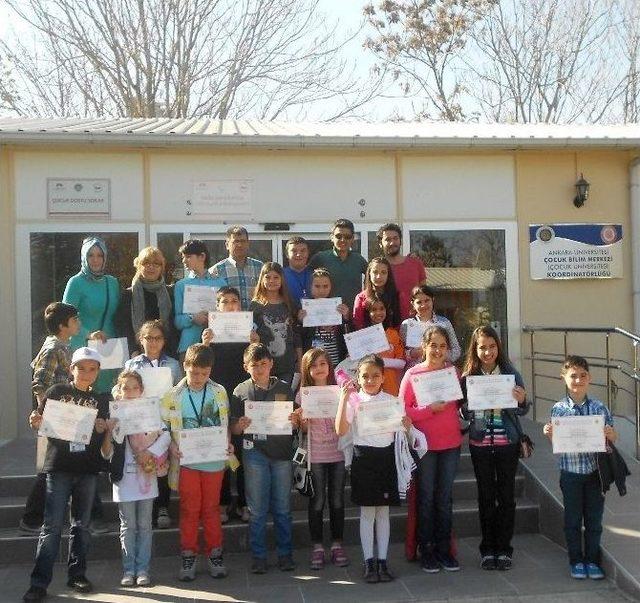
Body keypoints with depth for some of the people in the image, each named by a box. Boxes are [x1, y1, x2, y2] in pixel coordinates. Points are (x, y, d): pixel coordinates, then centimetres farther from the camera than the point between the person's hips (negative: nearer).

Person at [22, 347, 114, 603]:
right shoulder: (57, 391, 0)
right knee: (52, 525, -4)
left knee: (81, 524, 11)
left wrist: (103, 429, -12)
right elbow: (39, 423, 5)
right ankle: (39, 582, 1)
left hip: (87, 469, 3)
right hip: (59, 467, -3)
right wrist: (35, 423, -17)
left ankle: (77, 574, 23)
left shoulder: (101, 399, 7)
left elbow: (105, 436, 10)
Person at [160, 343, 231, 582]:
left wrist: (227, 445, -7)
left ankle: (214, 555, 21)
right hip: (186, 461, -1)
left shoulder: (219, 392, 1)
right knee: (189, 509, 6)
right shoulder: (174, 396, -2)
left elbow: (225, 424, 8)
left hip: (213, 460, 1)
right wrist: (172, 447, -14)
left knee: (211, 508, 9)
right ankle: (188, 557, 17)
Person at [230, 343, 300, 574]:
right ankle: (258, 557, 16)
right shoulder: (241, 391, 2)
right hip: (255, 453, -1)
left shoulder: (284, 388, 7)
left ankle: (285, 554, 19)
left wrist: (295, 421, -11)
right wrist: (241, 425, -18)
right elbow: (233, 428, 3)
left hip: (282, 452, 1)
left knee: (283, 508, 8)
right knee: (257, 509, 5)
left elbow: (296, 422, 11)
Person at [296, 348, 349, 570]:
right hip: (315, 456, -1)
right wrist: (302, 419, -19)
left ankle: (337, 545, 20)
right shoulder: (303, 395, 0)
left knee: (337, 500, 8)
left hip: (338, 454, 1)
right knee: (317, 502, 4)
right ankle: (317, 547, 15)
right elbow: (304, 429, 2)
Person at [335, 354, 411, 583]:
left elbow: (406, 427, 4)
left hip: (385, 455, 2)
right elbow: (341, 430, -16)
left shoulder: (392, 401, 5)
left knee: (383, 510, 9)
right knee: (367, 512, 4)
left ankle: (382, 561, 17)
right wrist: (343, 399, -20)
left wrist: (406, 421, -18)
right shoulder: (353, 401, -3)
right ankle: (369, 562, 12)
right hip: (363, 457, -2)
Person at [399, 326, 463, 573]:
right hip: (425, 444, -3)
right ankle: (426, 549, 17)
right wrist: (431, 408, -19)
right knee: (426, 497, 6)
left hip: (451, 443, 3)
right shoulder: (412, 374, -6)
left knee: (445, 498, 11)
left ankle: (444, 548, 21)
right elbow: (403, 411, -9)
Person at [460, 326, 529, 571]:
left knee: (506, 495, 5)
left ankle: (504, 550, 16)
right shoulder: (467, 377, -1)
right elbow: (464, 412, 0)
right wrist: (484, 408, -19)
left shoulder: (511, 373, -2)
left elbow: (522, 411, 1)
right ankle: (488, 550, 18)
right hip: (480, 443, 0)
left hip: (507, 442, 0)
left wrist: (521, 401, -20)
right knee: (486, 496, 8)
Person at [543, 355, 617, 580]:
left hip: (595, 471, 1)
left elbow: (613, 438, 5)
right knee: (573, 519, 10)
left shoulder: (599, 407, -3)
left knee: (594, 519, 10)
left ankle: (592, 560, 25)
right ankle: (576, 561, 24)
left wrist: (610, 433, -17)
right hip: (571, 472, -1)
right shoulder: (558, 409, -4)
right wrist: (549, 433, -19)